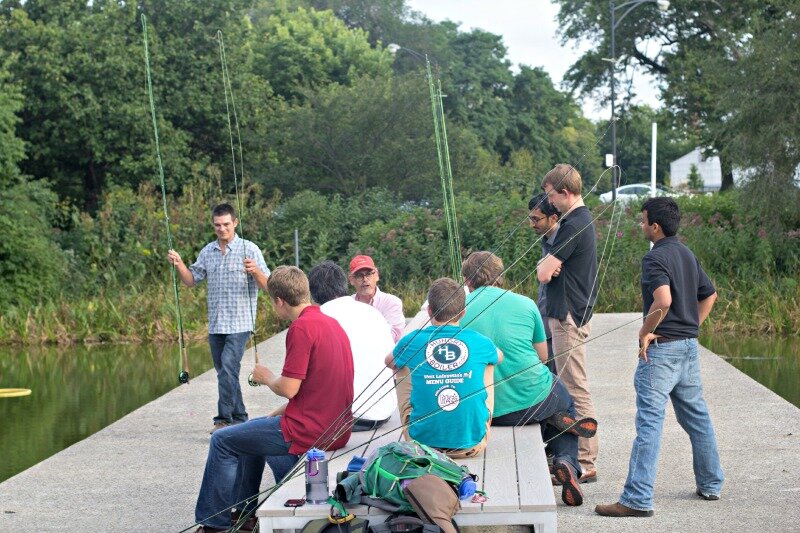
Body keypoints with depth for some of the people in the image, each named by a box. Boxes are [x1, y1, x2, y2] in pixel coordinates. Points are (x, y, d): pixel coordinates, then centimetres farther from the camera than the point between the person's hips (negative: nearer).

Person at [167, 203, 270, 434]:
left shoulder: (249, 249, -3)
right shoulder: (208, 251, 12)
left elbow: (267, 285, -7)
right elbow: (192, 280, 18)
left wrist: (255, 271, -28)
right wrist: (179, 265, 0)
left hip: (239, 323, -6)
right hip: (215, 325, 6)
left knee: (228, 368, -18)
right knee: (224, 373, 11)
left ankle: (224, 419, -17)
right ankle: (239, 418, 22)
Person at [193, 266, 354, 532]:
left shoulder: (302, 327, -19)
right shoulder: (330, 323, 11)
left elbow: (288, 388, -20)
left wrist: (267, 378, 1)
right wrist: (277, 414, 17)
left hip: (309, 431, -9)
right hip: (335, 427, 9)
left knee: (222, 440, 6)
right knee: (253, 429, 31)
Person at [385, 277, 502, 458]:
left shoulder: (413, 341, -5)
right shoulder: (479, 342, -3)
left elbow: (389, 361, 20)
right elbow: (499, 356, 25)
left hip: (422, 441, 0)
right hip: (473, 442, 0)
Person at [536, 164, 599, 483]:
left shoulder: (574, 225, -18)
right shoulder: (582, 219, 15)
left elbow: (543, 273, -19)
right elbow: (547, 269, 17)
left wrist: (546, 266, 2)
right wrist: (549, 265, -5)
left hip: (568, 317, -11)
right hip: (573, 312, 11)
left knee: (576, 390, -8)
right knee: (571, 388, 16)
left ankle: (586, 463, -5)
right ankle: (578, 456, 24)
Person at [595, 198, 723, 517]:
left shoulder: (655, 257, -14)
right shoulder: (687, 254, 14)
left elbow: (663, 301, -29)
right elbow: (710, 295, 23)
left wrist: (645, 332, -17)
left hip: (661, 348, -9)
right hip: (689, 346, 9)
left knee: (649, 422, -10)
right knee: (697, 416, 19)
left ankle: (637, 499, -12)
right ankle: (710, 485, 28)